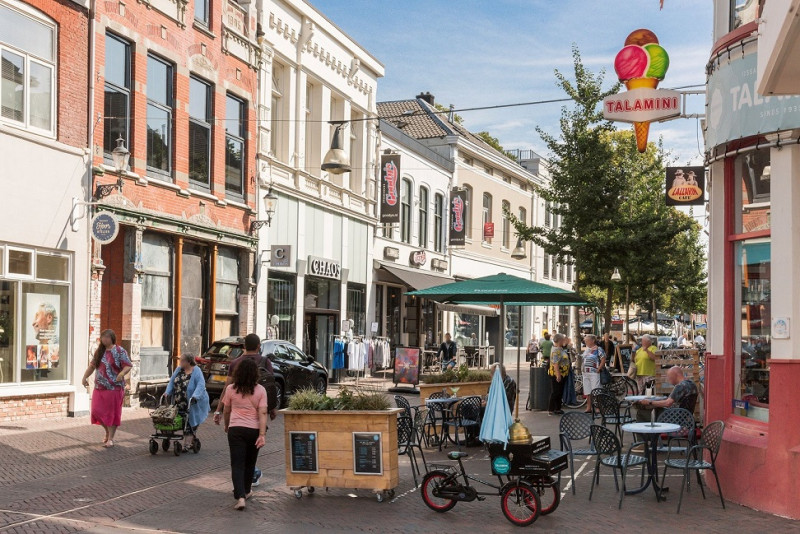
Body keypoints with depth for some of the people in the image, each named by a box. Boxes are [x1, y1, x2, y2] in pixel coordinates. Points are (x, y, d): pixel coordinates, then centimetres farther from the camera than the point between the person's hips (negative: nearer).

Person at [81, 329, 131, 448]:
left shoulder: (120, 351, -6)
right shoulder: (99, 351, 11)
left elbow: (128, 366, -13)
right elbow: (92, 366, 19)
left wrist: (122, 373, -31)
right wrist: (85, 377, 12)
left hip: (114, 388, -5)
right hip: (99, 388, 5)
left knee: (112, 413, -1)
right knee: (98, 411, 3)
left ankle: (110, 438, 8)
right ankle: (108, 432, 27)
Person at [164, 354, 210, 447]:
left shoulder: (196, 372, -13)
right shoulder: (179, 369, 6)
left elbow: (200, 385, -22)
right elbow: (172, 381, 12)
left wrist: (195, 396, -35)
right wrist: (167, 392, -2)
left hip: (192, 404, -5)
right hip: (180, 403, 5)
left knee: (192, 421, 3)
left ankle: (192, 440, 17)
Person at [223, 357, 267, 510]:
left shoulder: (231, 389, -2)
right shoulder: (260, 390, -4)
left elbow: (226, 411, 9)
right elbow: (262, 413, -11)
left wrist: (226, 426, 26)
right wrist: (262, 434, -13)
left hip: (235, 429, -1)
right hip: (254, 430, 1)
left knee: (237, 464, -2)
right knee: (250, 463, 19)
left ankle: (240, 497, -17)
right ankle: (246, 491, 36)